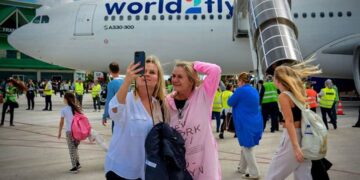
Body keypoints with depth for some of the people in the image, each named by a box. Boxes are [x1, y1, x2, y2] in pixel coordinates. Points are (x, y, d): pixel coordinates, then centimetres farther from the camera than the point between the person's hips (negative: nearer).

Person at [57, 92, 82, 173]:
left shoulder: (64, 110, -2)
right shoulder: (77, 108, 7)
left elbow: (61, 122, 1)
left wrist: (59, 133, 11)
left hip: (69, 131, -4)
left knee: (72, 149, 4)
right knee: (75, 148, 20)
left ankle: (74, 167, 5)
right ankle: (77, 163, 15)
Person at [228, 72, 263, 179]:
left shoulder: (241, 90, -14)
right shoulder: (254, 90, 11)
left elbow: (230, 102, -5)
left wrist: (235, 94, 12)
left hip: (245, 123, -8)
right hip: (256, 123, 8)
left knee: (247, 148, 0)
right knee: (246, 146, 20)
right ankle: (242, 168, 31)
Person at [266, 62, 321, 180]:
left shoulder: (283, 96, -12)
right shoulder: (298, 92, 12)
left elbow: (290, 122, -18)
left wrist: (295, 147, -22)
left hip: (292, 137, -8)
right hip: (303, 135, 8)